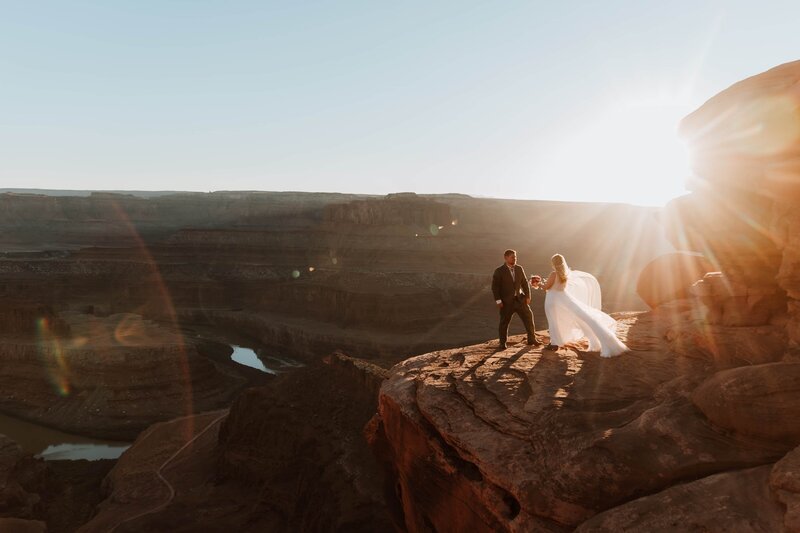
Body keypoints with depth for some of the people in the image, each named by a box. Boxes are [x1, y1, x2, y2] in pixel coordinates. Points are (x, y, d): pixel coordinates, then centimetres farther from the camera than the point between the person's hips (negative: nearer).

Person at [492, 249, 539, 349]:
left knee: (528, 317, 3)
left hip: (520, 299, 4)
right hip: (506, 301, -4)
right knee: (504, 322, 3)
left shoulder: (519, 269, 6)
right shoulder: (499, 271, -8)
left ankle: (532, 339, 18)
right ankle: (502, 344, 17)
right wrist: (498, 300, -14)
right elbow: (495, 286, -9)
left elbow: (525, 283, 9)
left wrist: (527, 296, 2)